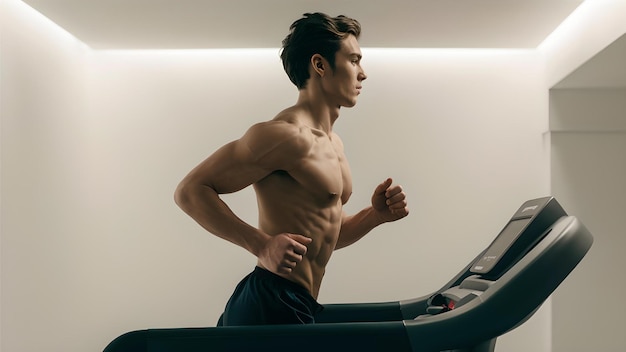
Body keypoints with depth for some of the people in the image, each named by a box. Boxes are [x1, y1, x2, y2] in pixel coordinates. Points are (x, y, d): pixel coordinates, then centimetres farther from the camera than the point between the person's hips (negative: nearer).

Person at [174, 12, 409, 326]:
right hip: (271, 308, -9)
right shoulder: (287, 135, -16)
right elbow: (190, 191, -18)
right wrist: (262, 245, -25)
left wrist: (375, 215, 2)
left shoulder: (333, 144, 13)